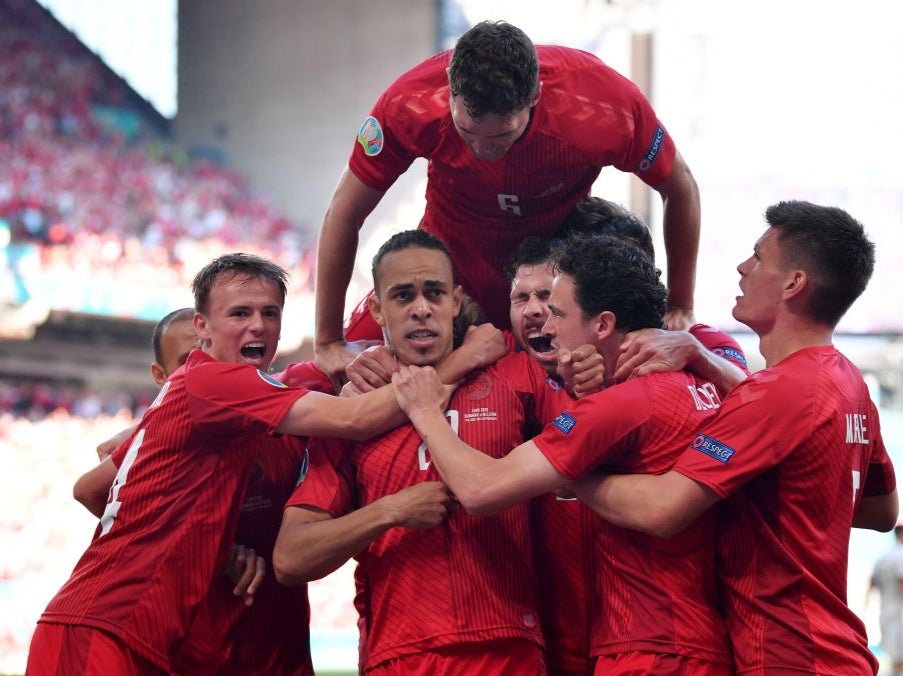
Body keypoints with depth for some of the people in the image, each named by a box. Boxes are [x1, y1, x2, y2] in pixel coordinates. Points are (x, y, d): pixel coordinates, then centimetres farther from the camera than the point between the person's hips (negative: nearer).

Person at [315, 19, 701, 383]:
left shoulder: (607, 107, -34)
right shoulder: (411, 105, -33)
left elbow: (680, 189, -13)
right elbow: (345, 213, -17)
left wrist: (680, 310, -4)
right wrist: (328, 343, -12)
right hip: (454, 253, 0)